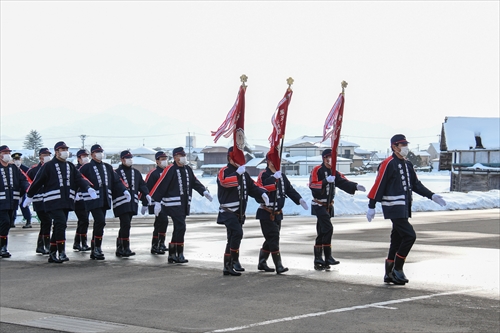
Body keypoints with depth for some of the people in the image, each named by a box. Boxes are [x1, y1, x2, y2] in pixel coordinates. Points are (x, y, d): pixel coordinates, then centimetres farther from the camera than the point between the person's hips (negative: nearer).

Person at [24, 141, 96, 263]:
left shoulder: (71, 167, 14)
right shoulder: (48, 166, -2)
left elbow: (79, 179, 2)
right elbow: (37, 181, 2)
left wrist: (88, 188, -16)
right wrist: (29, 196, 6)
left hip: (66, 202, 6)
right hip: (53, 202, -6)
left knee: (58, 227, 9)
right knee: (61, 223, -19)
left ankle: (52, 254, 17)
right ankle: (61, 253, -17)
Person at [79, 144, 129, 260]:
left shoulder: (108, 167, 16)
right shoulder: (86, 168, -2)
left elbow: (116, 181, 15)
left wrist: (124, 191, 2)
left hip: (105, 200, 6)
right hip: (93, 200, -6)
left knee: (98, 224, 9)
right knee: (100, 221, -18)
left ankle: (94, 251, 16)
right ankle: (97, 248, -7)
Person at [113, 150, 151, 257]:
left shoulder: (136, 173, 18)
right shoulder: (116, 172, 0)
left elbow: (142, 184, 14)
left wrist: (146, 194, -2)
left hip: (132, 203, 6)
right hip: (121, 203, -6)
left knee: (125, 226, 11)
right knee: (125, 225, -15)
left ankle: (119, 249, 20)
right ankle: (125, 248, -12)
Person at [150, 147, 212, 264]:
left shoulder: (188, 169, 12)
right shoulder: (170, 170, -10)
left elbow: (195, 182, 20)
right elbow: (161, 185, -12)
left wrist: (204, 191, 5)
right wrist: (157, 202, -15)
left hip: (184, 204, 8)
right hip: (173, 204, -8)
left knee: (179, 229, 11)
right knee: (180, 227, -13)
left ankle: (172, 254, 19)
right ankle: (179, 254, -6)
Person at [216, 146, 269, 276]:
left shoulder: (243, 173, 16)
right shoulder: (224, 172, -8)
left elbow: (252, 186, 16)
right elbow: (225, 182, -28)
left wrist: (262, 193, -2)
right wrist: (237, 173, -29)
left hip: (240, 212, 8)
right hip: (228, 211, -8)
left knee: (232, 239, 12)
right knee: (237, 233, -25)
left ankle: (228, 267, 18)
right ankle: (234, 261, -16)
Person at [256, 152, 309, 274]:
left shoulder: (282, 176, 13)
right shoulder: (264, 175, -11)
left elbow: (290, 189, 13)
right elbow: (261, 188, -29)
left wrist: (299, 199, 0)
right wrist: (274, 178, -33)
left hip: (277, 213, 8)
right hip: (266, 213, -8)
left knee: (271, 239, 14)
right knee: (273, 238, -10)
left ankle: (262, 263, 26)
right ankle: (278, 266, -8)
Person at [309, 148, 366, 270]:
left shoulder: (334, 172, 13)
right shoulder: (317, 170, -9)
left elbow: (343, 182, 0)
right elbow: (312, 185, -20)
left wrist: (356, 186, -16)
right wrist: (325, 181, -31)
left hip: (328, 205, 8)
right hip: (319, 204, -8)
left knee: (321, 232, 11)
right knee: (328, 228, -20)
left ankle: (318, 260, 15)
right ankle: (328, 257, -18)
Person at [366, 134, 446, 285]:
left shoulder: (407, 165, 16)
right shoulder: (388, 164, -11)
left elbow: (415, 184, 20)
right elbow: (378, 185, -12)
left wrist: (432, 196, 11)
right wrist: (371, 206, -13)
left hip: (404, 207, 9)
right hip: (394, 207, -9)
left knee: (397, 239, 10)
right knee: (409, 235, -14)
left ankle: (390, 274, 17)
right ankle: (397, 269, -4)